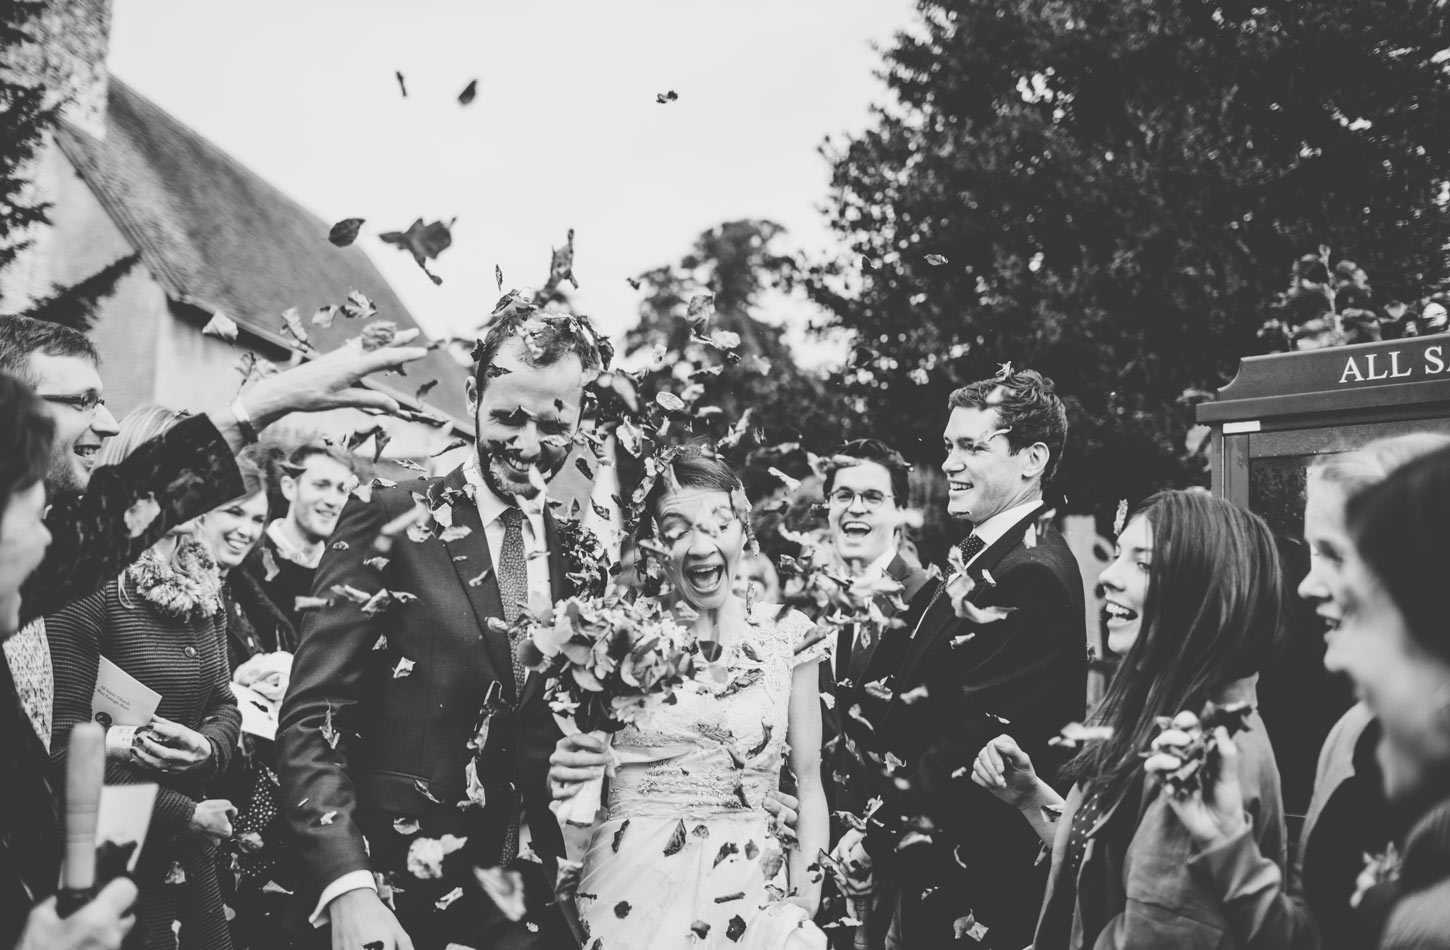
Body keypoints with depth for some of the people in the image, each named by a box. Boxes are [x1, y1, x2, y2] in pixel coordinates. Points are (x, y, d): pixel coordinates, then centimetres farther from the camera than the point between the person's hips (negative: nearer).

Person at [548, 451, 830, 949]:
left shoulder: (787, 634, 1)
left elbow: (809, 781, 4)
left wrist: (804, 906, -4)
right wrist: (562, 775, -16)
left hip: (744, 891, 1)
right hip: (628, 895, 0)